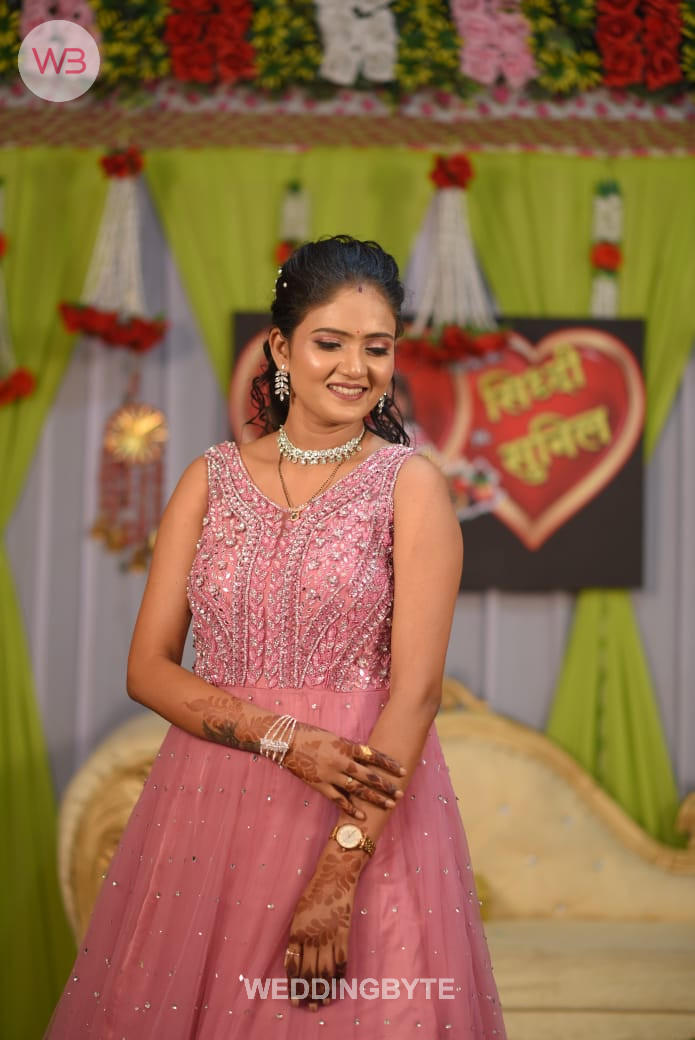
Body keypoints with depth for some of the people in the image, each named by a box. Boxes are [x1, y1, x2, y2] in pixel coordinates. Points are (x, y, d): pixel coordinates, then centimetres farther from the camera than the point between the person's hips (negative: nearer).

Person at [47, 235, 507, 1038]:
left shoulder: (410, 484, -4)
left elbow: (416, 687, -11)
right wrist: (285, 739, -14)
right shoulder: (213, 480, 6)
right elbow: (148, 668, 1)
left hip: (368, 809, -3)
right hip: (209, 797, 3)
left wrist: (341, 870, -19)